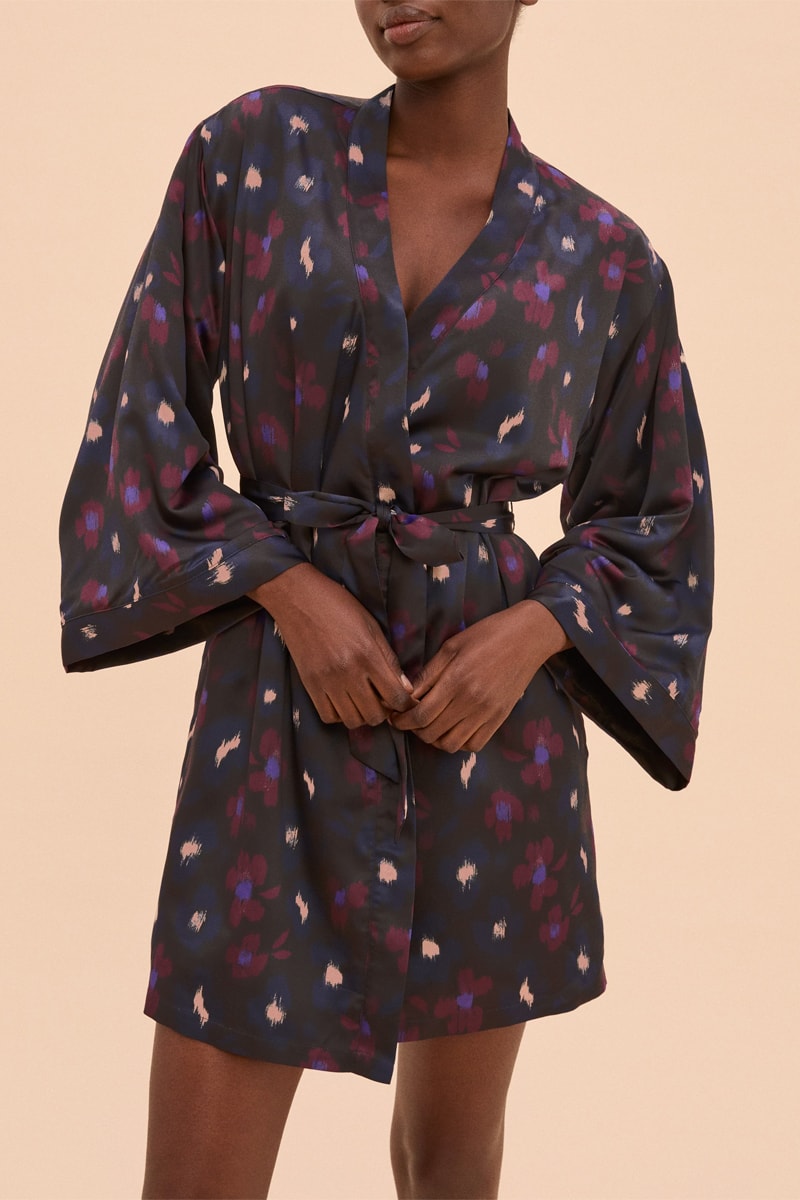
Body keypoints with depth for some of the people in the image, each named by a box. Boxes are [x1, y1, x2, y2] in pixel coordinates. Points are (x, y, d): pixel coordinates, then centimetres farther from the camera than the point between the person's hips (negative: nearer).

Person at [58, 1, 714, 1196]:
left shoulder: (606, 259, 2)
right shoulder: (253, 150, -1)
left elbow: (655, 518, 9)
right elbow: (142, 418, -1)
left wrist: (530, 633, -11)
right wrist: (291, 591, -14)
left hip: (490, 708, 2)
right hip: (283, 699, -1)